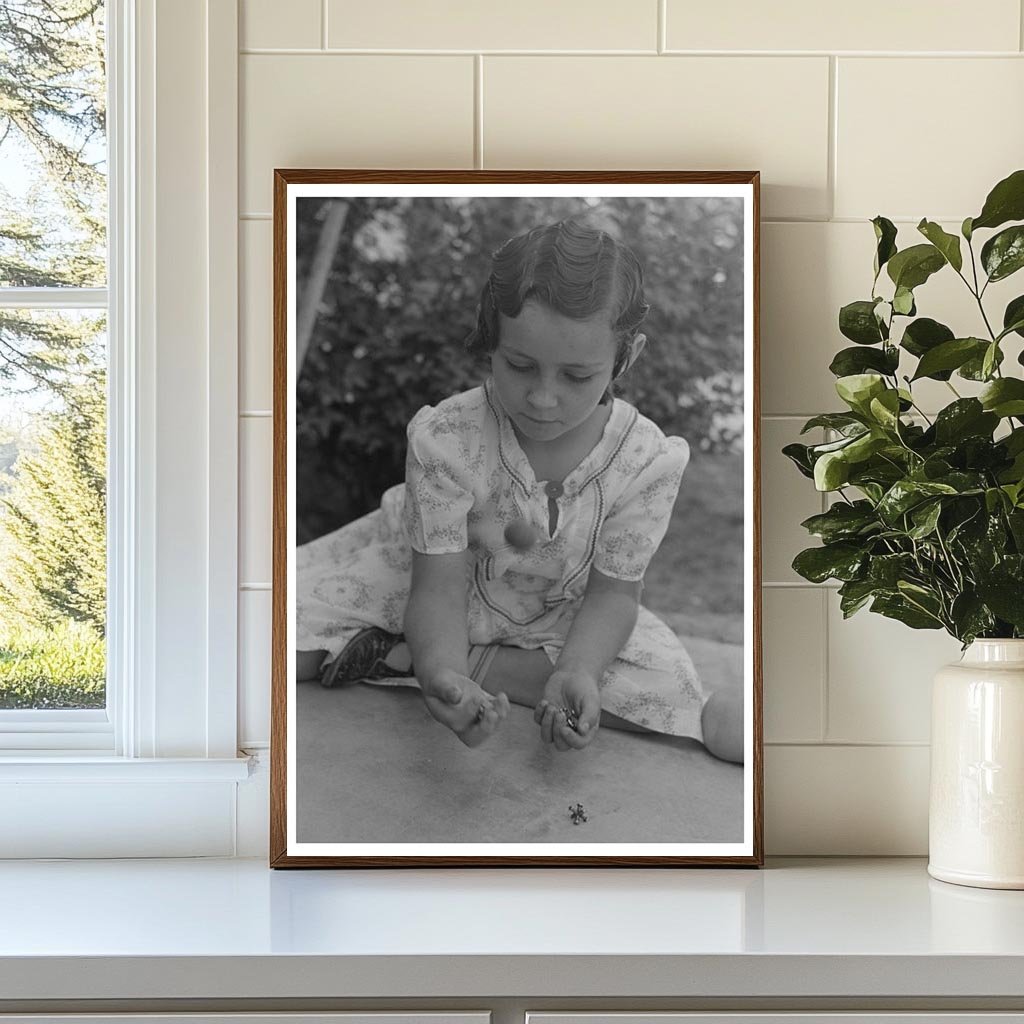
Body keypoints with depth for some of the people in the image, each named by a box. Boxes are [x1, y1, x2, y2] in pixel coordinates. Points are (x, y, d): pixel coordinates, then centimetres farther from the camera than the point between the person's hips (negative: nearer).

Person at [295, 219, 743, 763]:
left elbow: (612, 592, -18)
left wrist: (577, 671, -39)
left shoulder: (646, 461, -27)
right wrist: (442, 673, -51)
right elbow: (439, 588, -29)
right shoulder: (444, 438, -31)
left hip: (554, 616, 2)